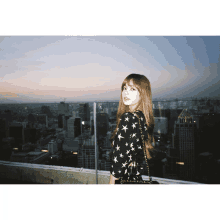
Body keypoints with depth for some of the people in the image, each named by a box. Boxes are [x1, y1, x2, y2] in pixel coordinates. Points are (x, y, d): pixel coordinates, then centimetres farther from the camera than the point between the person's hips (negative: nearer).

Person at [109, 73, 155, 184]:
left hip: (124, 179, -8)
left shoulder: (128, 118, -20)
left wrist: (111, 182, -9)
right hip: (136, 177, 8)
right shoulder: (143, 117, 5)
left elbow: (120, 155, -19)